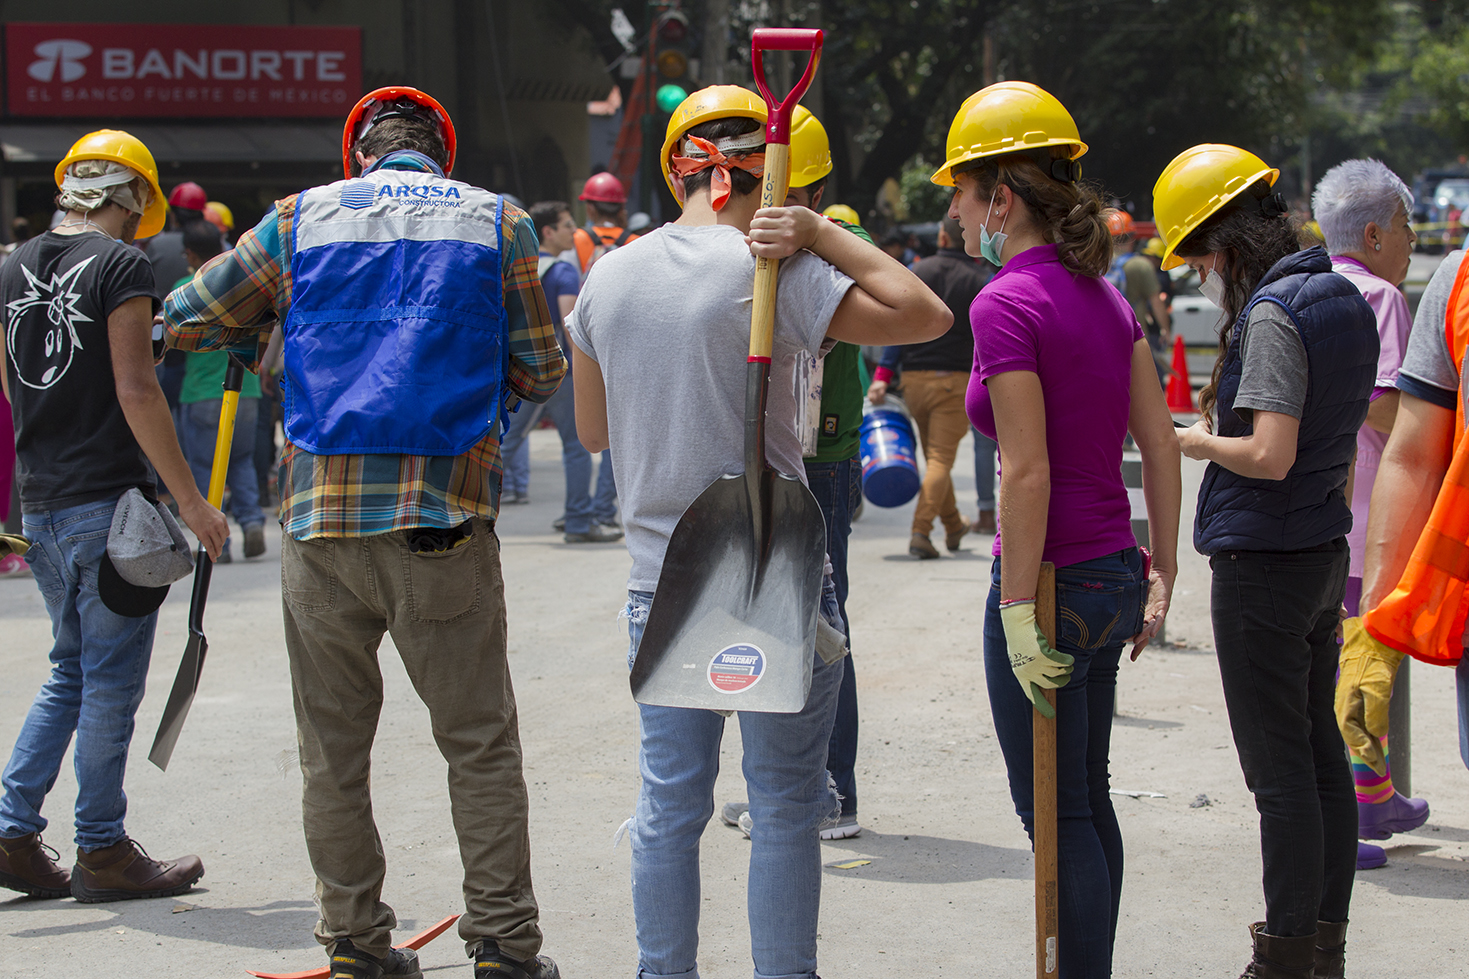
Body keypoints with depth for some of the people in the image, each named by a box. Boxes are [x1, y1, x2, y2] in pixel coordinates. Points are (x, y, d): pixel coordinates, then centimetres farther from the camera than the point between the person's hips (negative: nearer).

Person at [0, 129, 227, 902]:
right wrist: (189, 498, -15)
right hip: (107, 499, -7)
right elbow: (136, 391, -17)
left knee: (71, 671, 18)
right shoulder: (121, 266, -11)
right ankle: (102, 853, 7)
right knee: (111, 679, 1)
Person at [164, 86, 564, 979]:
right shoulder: (497, 222, 5)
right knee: (481, 745, 6)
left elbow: (186, 321, 14)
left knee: (334, 750, 11)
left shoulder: (300, 220, 7)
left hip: (320, 518, 1)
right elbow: (544, 374, 8)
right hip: (445, 524, -1)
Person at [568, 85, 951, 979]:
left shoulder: (607, 279, 5)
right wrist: (821, 233, -10)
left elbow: (594, 429, 15)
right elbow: (925, 314, -14)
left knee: (669, 803, 12)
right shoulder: (772, 271, -13)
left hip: (660, 581, 5)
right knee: (786, 808, 5)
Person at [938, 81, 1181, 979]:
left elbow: (1028, 473, -20)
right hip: (1115, 575, 8)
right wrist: (1162, 577, 14)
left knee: (1057, 819, 2)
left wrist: (1019, 613, -17)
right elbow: (1161, 443, 9)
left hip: (1052, 579, -8)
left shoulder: (1008, 304, -15)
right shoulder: (1103, 295, 8)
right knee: (1088, 805, 19)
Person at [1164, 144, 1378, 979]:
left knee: (1280, 769, -3)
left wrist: (1201, 442, -8)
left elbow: (1270, 457, -25)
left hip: (1264, 561, -9)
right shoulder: (1344, 298, 9)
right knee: (1322, 752, 15)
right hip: (1326, 553, 9)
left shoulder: (1273, 313, -19)